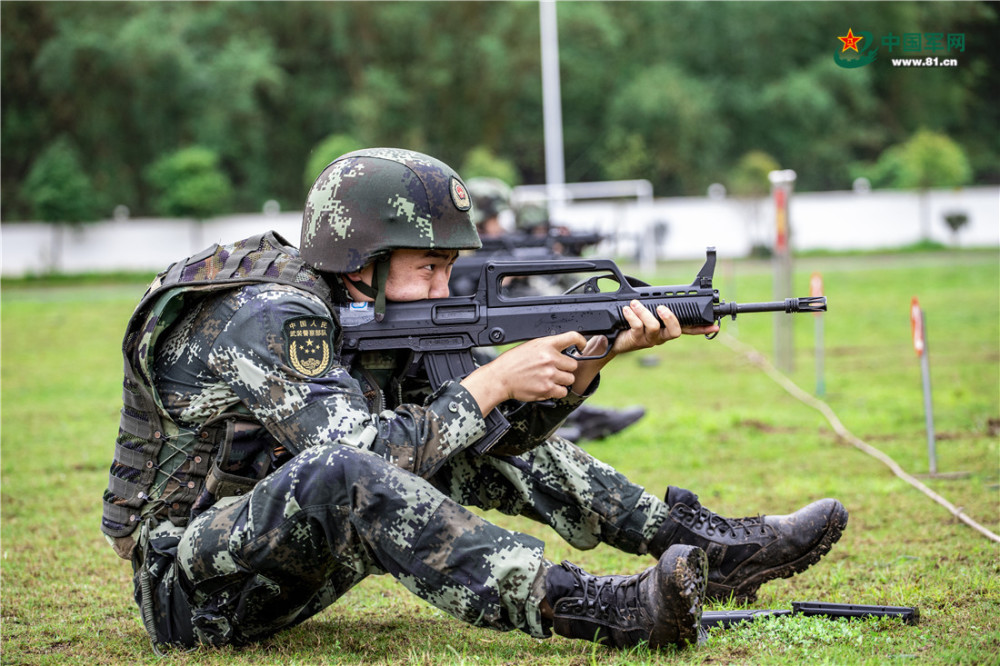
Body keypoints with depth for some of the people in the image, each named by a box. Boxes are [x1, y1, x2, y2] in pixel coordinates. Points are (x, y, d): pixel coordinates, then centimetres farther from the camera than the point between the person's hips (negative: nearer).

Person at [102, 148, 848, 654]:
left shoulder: (377, 314, 3)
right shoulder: (268, 317, -23)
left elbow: (494, 429, 0)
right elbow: (359, 457, -32)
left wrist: (596, 354, -14)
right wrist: (490, 382, -24)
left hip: (284, 564, 9)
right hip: (192, 591, -9)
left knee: (479, 439, 2)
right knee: (338, 474, -38)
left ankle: (707, 544, 0)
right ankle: (578, 607, -41)